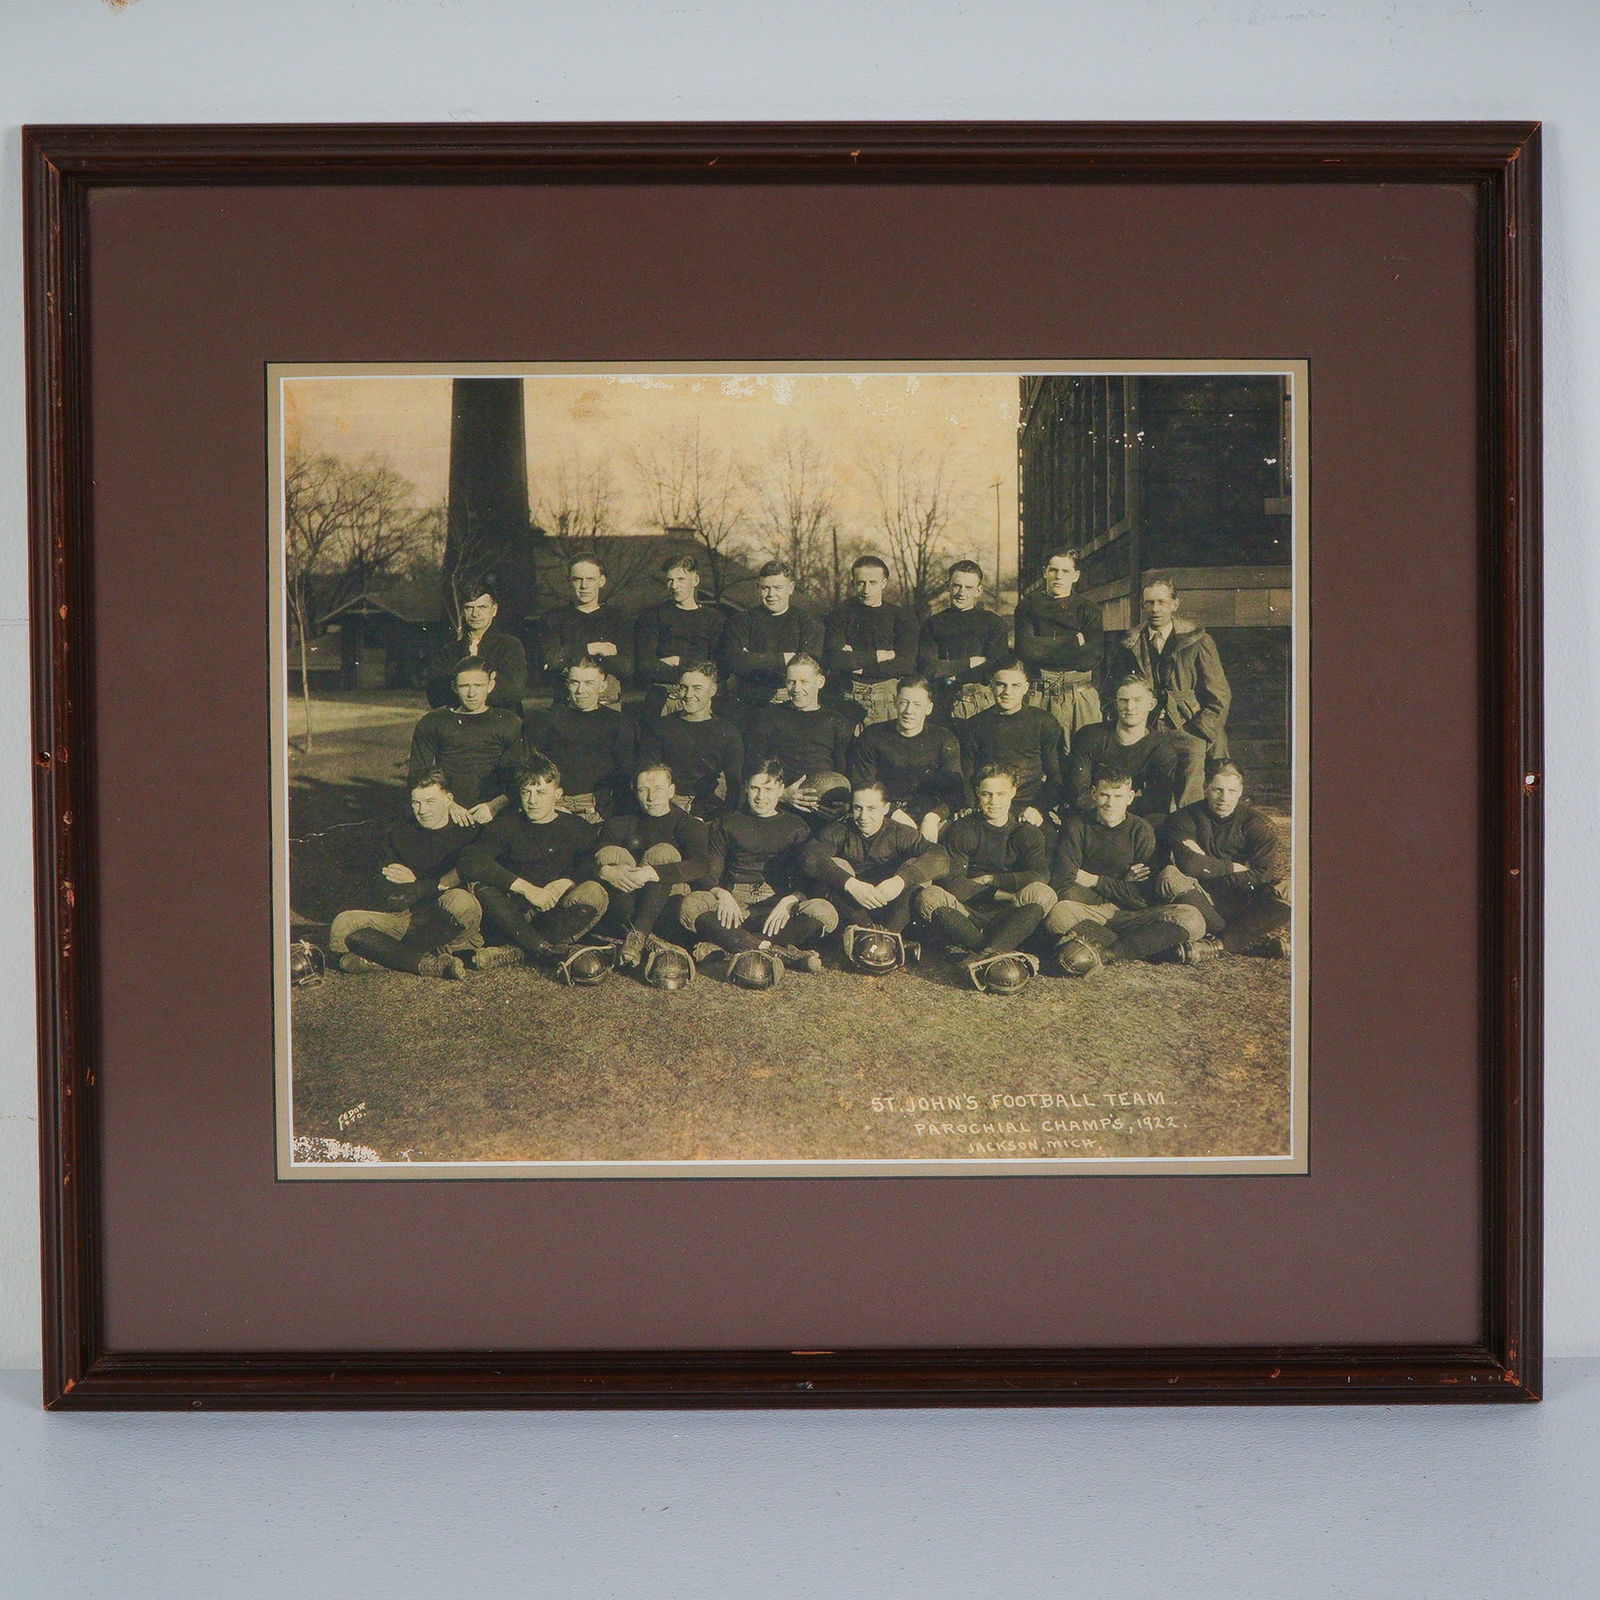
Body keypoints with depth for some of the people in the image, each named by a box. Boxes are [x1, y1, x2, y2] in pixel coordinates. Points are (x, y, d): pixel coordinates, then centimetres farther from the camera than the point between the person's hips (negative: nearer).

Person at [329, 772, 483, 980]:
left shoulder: (469, 832, -3)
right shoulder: (397, 835, 6)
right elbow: (390, 899, -3)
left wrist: (414, 886, -7)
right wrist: (438, 885, -13)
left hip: (452, 921, -4)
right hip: (406, 917, 4)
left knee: (461, 900, -38)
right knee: (342, 925, -19)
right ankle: (430, 963, -30)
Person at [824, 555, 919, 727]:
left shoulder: (903, 617, 10)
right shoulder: (839, 616, 11)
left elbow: (906, 665, -3)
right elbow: (833, 660, -6)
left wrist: (858, 664, -4)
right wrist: (878, 656, -4)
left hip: (890, 698, 0)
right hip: (850, 698, 0)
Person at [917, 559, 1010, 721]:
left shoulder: (995, 623, 9)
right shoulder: (934, 623, 13)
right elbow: (926, 669, 1)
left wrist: (955, 677, -1)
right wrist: (971, 663, -2)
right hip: (943, 705, 1)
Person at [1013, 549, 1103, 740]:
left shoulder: (1088, 609, 12)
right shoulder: (1029, 605, 12)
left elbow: (1091, 657, -3)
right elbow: (1026, 649, -5)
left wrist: (1045, 649, -4)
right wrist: (1073, 643, -4)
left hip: (1080, 694, 1)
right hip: (1038, 693, -1)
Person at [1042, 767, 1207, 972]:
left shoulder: (1140, 830, 2)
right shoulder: (1076, 825, -1)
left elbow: (1144, 897, -6)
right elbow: (1063, 888, -11)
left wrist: (1095, 881, -5)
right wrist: (1121, 886, -7)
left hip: (1132, 914, 1)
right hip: (1090, 912, -1)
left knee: (1192, 920, -24)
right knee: (1058, 914, -37)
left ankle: (1102, 954, -28)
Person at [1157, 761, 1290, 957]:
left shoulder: (1255, 822, 2)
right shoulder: (1184, 819, -1)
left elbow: (1260, 877, -8)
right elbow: (1188, 863, -19)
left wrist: (1206, 866, -9)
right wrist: (1234, 868, -12)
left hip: (1242, 905, 0)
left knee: (1283, 909, -29)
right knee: (1168, 875, -31)